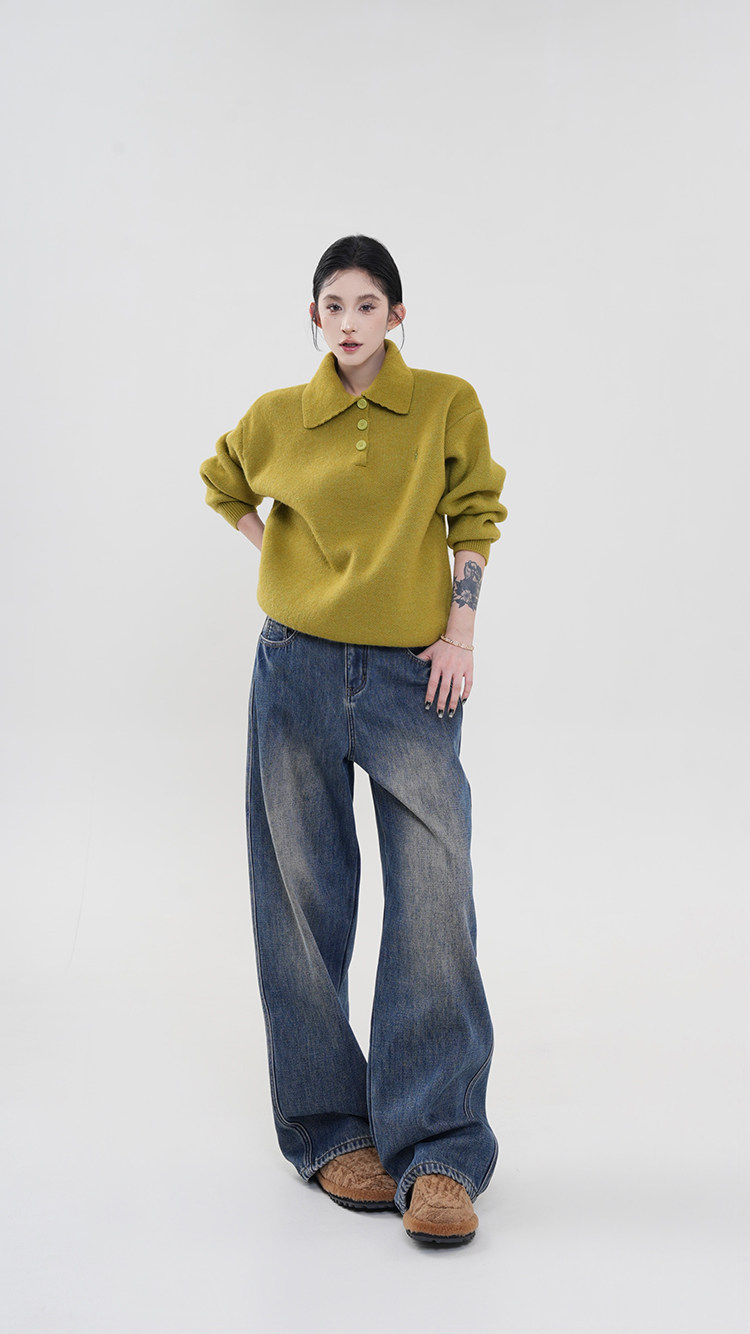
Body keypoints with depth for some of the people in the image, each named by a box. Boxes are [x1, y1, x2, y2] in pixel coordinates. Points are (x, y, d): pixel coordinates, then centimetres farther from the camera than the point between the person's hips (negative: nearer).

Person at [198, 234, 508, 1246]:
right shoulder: (277, 418, 6)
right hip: (298, 670, 2)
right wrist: (280, 560, 12)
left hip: (413, 674, -1)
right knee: (304, 902, 4)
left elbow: (475, 519, 6)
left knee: (436, 904, -9)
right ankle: (330, 1130, 18)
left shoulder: (449, 404, 2)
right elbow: (224, 484, 25)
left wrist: (462, 635, -3)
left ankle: (438, 1153, 0)